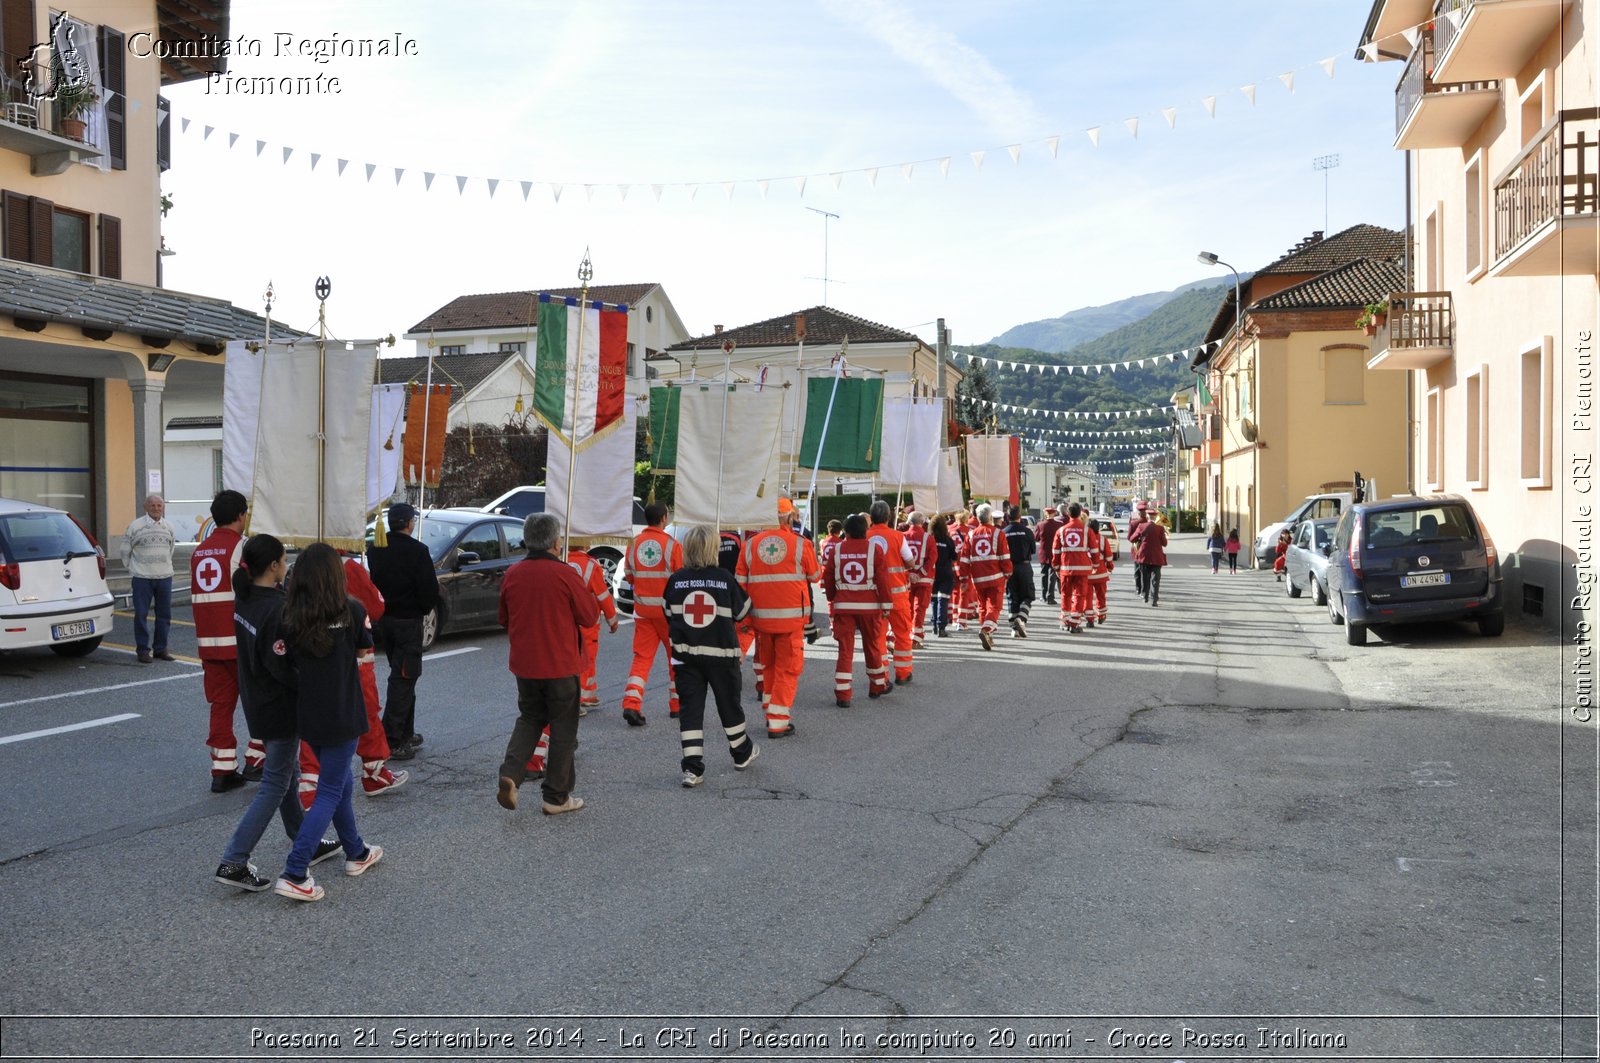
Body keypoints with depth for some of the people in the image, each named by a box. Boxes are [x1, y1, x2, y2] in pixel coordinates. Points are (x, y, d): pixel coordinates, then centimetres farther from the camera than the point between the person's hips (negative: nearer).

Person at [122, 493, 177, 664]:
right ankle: (143, 650, 7)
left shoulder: (169, 527, 7)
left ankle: (160, 649, 16)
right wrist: (131, 568, 7)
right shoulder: (135, 526, -4)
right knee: (141, 615, -1)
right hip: (142, 578, -3)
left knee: (164, 615, 6)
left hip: (164, 577, 4)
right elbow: (125, 550, 4)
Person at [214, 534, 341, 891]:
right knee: (275, 784, 1)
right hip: (280, 706, -10)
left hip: (257, 701, 10)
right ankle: (233, 862, 1)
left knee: (285, 773, 21)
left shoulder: (244, 599, 1)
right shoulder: (276, 609, -26)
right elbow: (282, 666, -26)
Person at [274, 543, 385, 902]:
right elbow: (365, 647, 2)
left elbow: (286, 664, -3)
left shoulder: (290, 617, -7)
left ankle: (356, 853, 37)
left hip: (308, 716, 5)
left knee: (341, 782, 22)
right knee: (329, 793, 3)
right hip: (342, 717, -5)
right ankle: (294, 875, -5)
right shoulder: (351, 611, -14)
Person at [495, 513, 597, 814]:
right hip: (560, 665, -4)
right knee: (563, 727, 8)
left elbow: (504, 620, 12)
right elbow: (590, 617, -7)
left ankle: (510, 774, -1)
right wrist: (584, 592, 10)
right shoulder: (565, 574, -15)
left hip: (524, 665, 5)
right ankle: (557, 797, 13)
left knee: (529, 719, 21)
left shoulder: (512, 574, 0)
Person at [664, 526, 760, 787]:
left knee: (690, 709, 3)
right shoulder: (725, 578, -9)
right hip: (721, 653, -1)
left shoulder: (675, 580, -4)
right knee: (729, 704, 16)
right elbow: (741, 611, 2)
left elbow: (669, 615, 7)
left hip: (685, 654, 1)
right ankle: (742, 753, 35)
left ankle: (692, 768, -4)